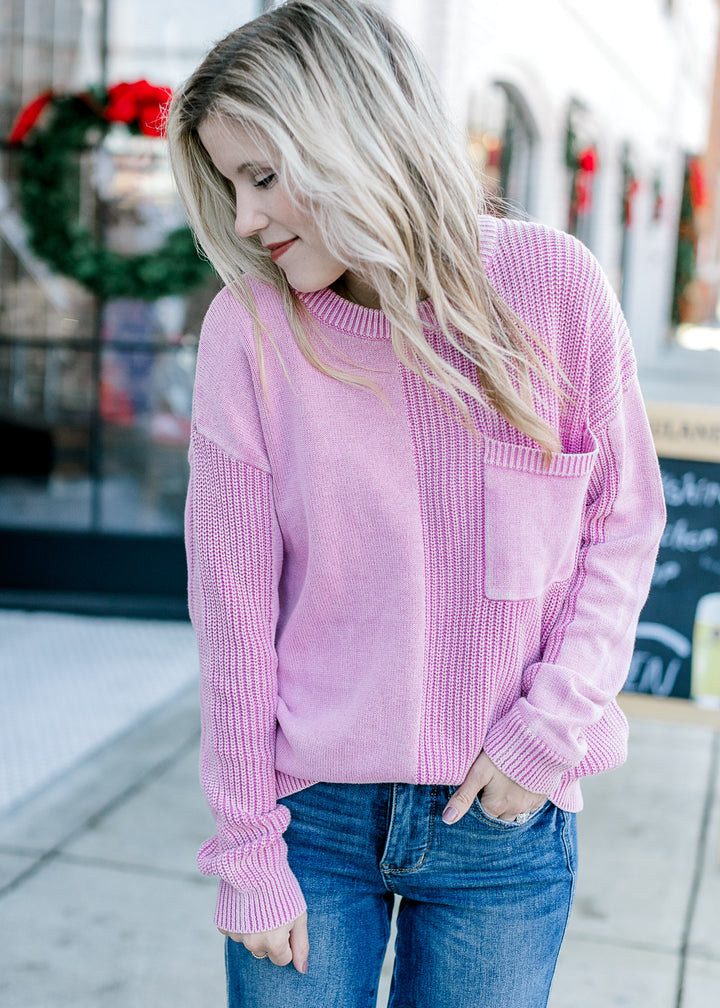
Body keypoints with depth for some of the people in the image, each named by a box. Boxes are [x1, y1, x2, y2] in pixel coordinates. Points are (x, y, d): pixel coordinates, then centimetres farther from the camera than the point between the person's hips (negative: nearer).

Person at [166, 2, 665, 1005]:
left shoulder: (552, 285, -10)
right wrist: (248, 850, -4)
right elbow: (233, 603, -8)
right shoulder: (248, 327, -11)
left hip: (504, 818, 1)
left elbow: (624, 524, 0)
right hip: (313, 810, 0)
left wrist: (549, 728, -10)